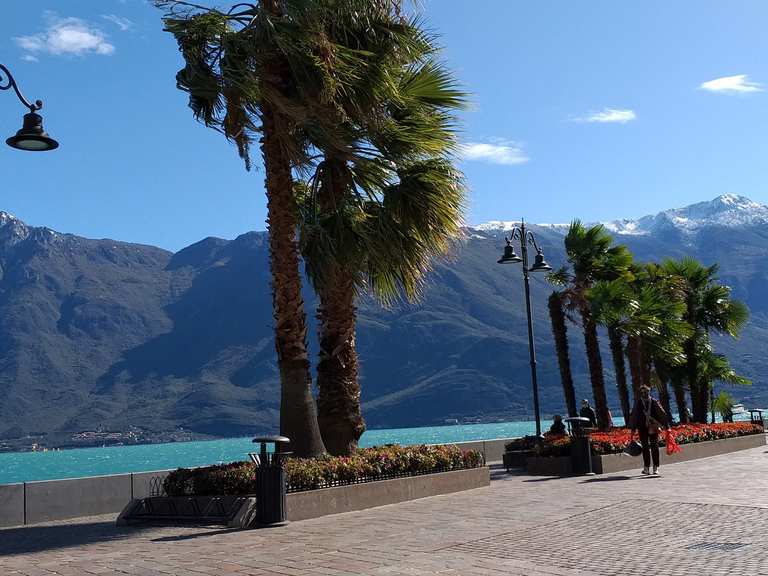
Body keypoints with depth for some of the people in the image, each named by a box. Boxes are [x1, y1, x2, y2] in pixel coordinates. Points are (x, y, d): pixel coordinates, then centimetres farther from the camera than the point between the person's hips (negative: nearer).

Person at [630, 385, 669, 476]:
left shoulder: (654, 402, 0)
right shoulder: (638, 403, 2)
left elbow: (662, 414, 2)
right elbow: (634, 416, 9)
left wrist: (667, 426, -3)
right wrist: (633, 429, 9)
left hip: (653, 428, 0)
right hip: (643, 428, 0)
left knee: (655, 447, 0)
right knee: (645, 447, 2)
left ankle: (656, 468, 7)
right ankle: (646, 467, 8)